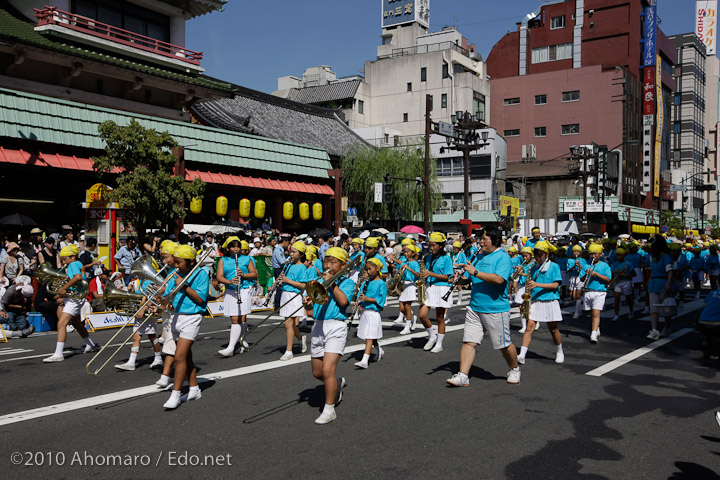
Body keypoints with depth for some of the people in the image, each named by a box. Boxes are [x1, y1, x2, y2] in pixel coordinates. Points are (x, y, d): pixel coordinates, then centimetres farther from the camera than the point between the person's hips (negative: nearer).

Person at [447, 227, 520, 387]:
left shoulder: (503, 258, -9)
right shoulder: (479, 256, 13)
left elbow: (499, 279, -26)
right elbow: (473, 279, 23)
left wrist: (475, 272, -23)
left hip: (496, 309, -6)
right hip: (474, 308, 6)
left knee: (504, 345, 8)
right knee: (469, 342, -2)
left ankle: (515, 370, 31)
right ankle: (462, 376, -1)